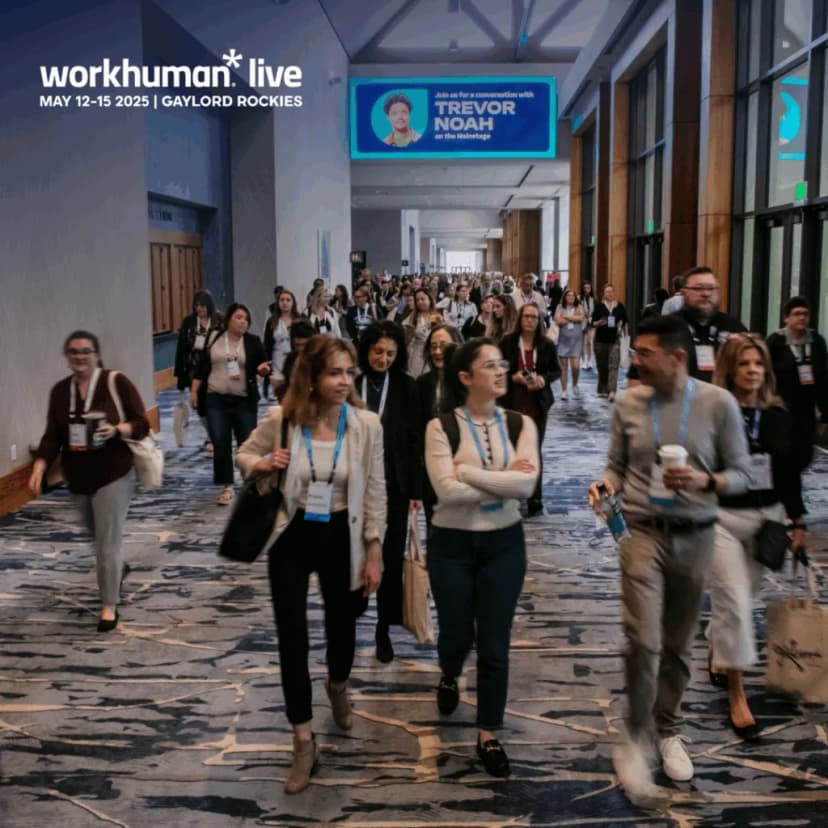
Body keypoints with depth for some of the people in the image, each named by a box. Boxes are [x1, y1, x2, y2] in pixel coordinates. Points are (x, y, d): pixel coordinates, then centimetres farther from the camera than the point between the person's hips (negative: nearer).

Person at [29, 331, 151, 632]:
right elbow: (52, 435, 1)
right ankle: (119, 567, 53)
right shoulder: (60, 391, 3)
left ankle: (109, 606, 5)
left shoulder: (117, 383, -11)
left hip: (113, 476, -5)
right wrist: (39, 467, -12)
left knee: (108, 541, -6)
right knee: (98, 536, 23)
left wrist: (116, 430, -28)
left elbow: (142, 424, -10)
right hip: (77, 479, 6)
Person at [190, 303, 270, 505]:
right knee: (220, 445, -2)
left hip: (244, 401, -1)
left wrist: (263, 370, -20)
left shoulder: (253, 342, 1)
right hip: (216, 400, 1)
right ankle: (227, 487, 8)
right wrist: (194, 390, 4)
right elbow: (202, 367, 9)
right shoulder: (214, 340, 4)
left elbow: (263, 368, 4)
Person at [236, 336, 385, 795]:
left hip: (341, 538, 0)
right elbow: (244, 454, 6)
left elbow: (374, 492, -5)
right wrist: (262, 464, -17)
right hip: (292, 537, 0)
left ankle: (338, 686, 54)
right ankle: (304, 742, 18)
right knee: (291, 637, 2)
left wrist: (374, 552, -4)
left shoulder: (367, 424, -13)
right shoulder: (281, 421, -13)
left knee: (342, 626, 17)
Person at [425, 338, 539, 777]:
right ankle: (449, 677, 51)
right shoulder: (441, 426, -11)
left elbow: (527, 484, -16)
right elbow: (448, 491, -22)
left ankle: (488, 736, 23)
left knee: (494, 644, 6)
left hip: (504, 543, 2)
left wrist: (467, 470, -17)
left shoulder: (520, 423, -2)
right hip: (452, 544, -1)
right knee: (457, 633, 14)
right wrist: (504, 481, -16)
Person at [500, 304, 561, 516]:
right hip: (512, 403, 0)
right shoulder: (507, 342, -4)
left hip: (538, 404, 0)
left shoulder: (547, 344, -1)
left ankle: (535, 498, 10)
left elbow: (557, 370, 7)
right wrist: (512, 376, -16)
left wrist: (544, 379, -12)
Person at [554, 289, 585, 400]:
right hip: (563, 340, 0)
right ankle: (563, 391, 9)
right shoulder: (560, 307, 3)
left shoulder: (579, 307, 7)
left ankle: (575, 384, 21)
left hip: (576, 340, 0)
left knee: (575, 366, -8)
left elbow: (581, 318, -12)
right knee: (564, 367, 2)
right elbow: (558, 321, -12)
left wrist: (566, 316, -9)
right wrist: (573, 318, -7)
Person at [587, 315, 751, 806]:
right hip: (643, 531, 0)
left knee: (679, 645, 13)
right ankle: (637, 741, 9)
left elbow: (742, 475, -2)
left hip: (695, 537, 1)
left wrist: (705, 481, -21)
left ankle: (667, 732, 34)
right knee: (644, 641, -10)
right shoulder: (628, 404, -2)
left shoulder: (719, 404, -6)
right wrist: (604, 486, -13)